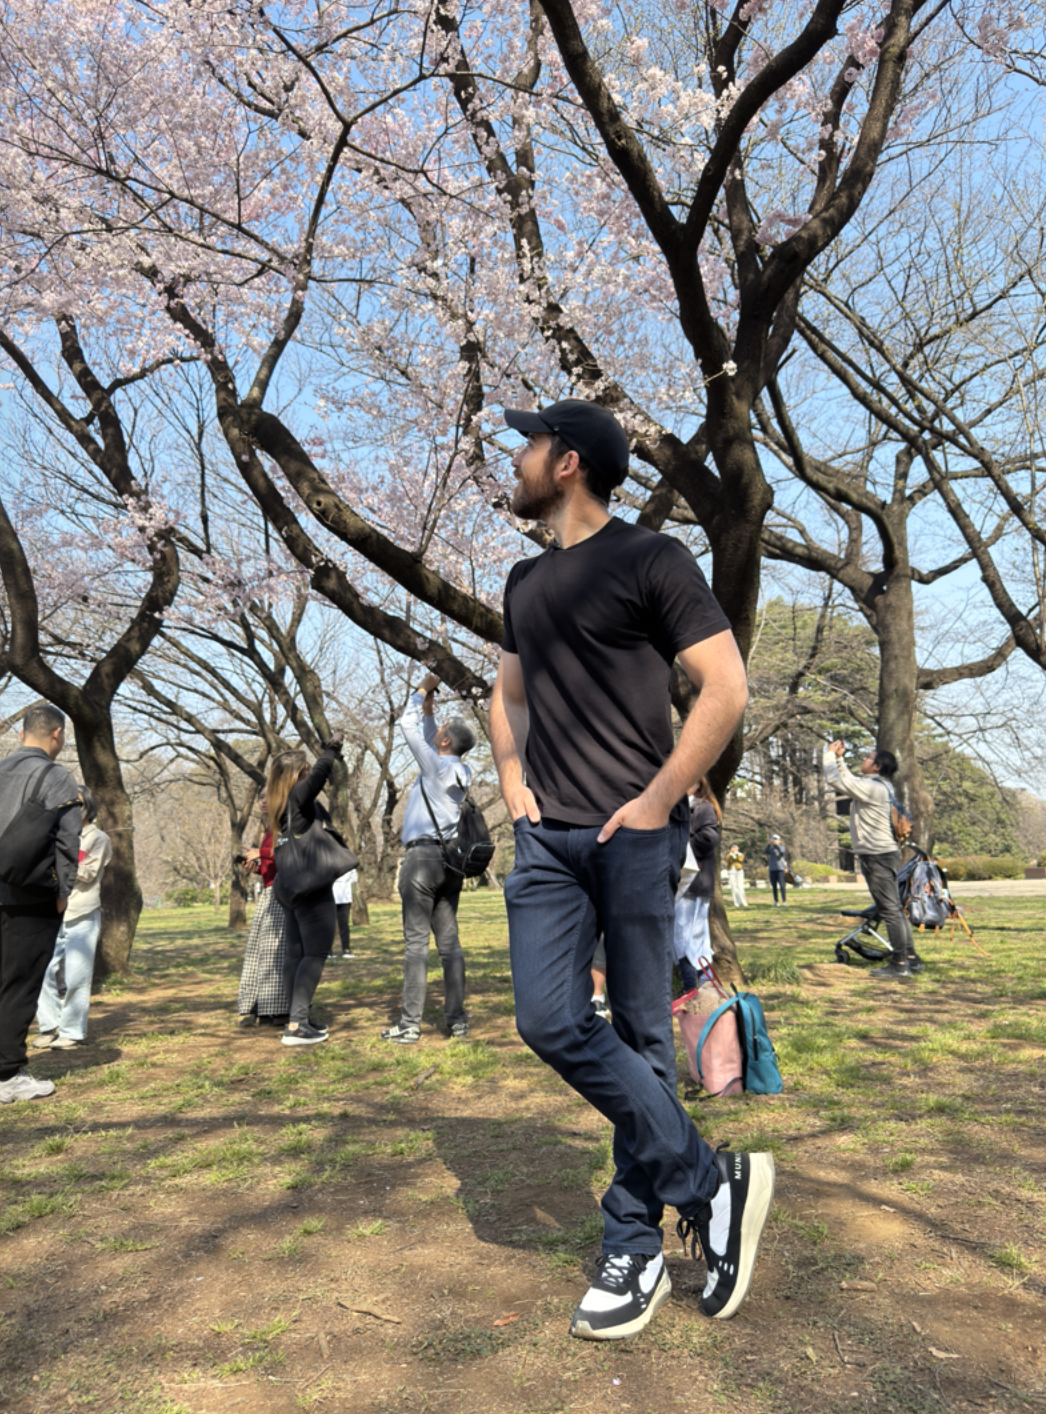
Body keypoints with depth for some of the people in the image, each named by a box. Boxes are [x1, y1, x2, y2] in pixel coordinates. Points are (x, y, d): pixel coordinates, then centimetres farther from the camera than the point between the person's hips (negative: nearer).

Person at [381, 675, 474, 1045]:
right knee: (449, 941, 7)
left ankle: (410, 1025, -3)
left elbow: (408, 726, -1)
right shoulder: (459, 771, 13)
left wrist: (422, 691, 11)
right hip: (450, 859, 8)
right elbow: (428, 738, 31)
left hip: (423, 855, -8)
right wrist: (429, 708, 30)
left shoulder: (436, 765, -8)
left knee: (416, 942, -6)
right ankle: (457, 1020, 9)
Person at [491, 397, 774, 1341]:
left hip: (633, 834, -6)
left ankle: (636, 1251, 20)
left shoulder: (650, 560, -4)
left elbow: (726, 687, -10)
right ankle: (711, 1182, 13)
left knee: (640, 1036, 3)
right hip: (548, 837, 6)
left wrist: (657, 800, -14)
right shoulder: (525, 581, 17)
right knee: (552, 1023, -3)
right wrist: (513, 782, 11)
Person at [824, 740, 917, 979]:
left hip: (878, 856, -10)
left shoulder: (872, 787, -17)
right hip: (880, 854, 10)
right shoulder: (875, 786, 14)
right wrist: (838, 758, 18)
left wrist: (830, 755, -3)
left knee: (890, 910, -6)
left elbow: (834, 780, -17)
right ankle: (911, 959, 20)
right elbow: (847, 780, 28)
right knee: (894, 910, 14)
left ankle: (899, 964, -2)